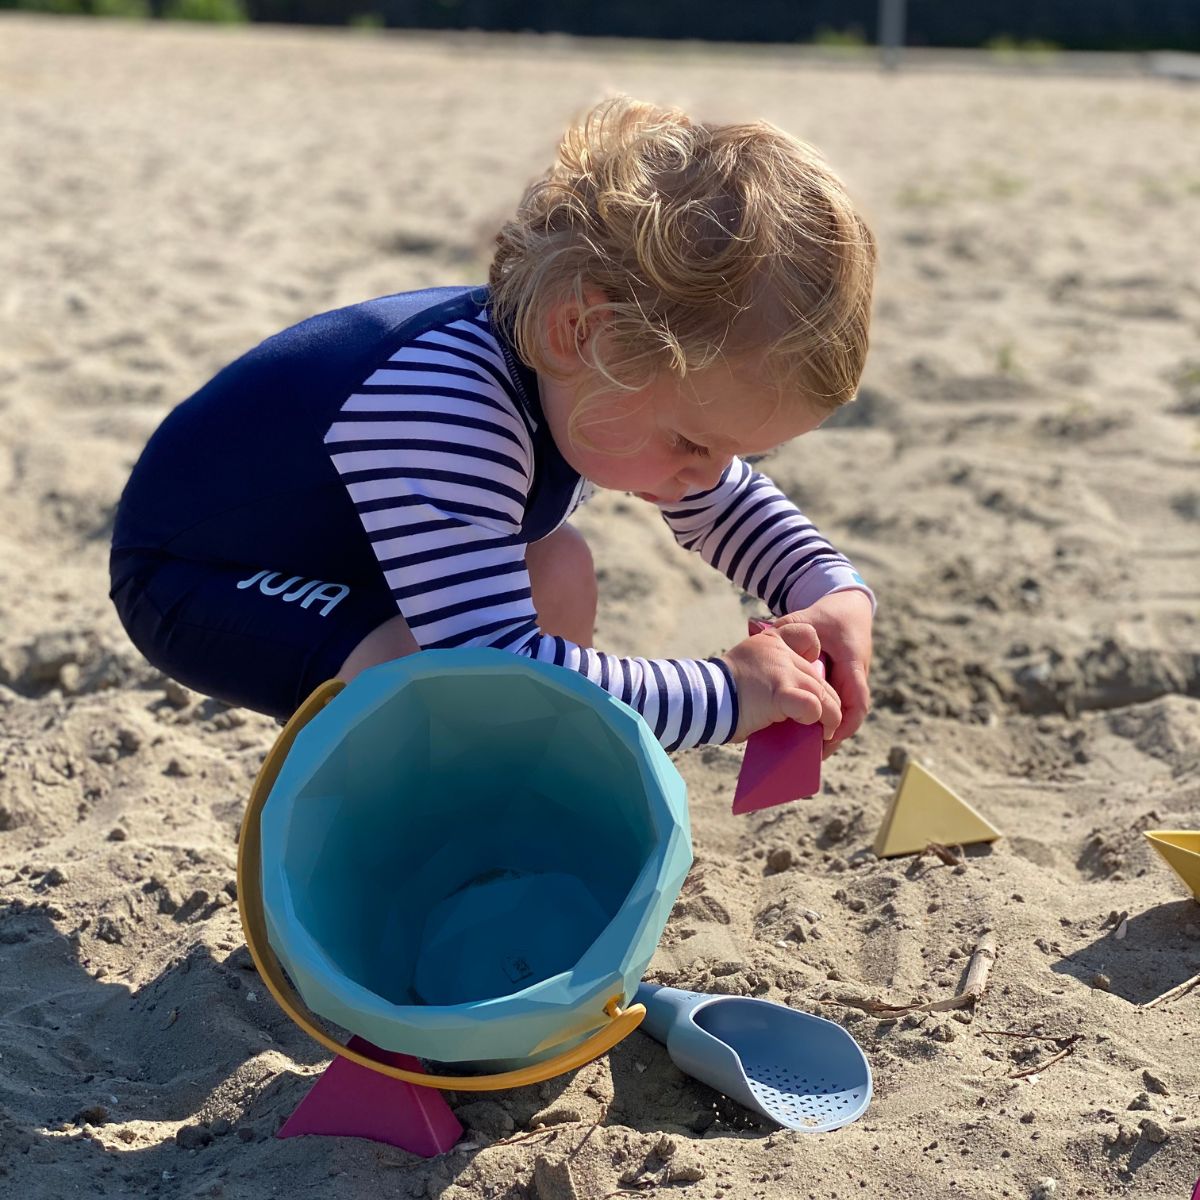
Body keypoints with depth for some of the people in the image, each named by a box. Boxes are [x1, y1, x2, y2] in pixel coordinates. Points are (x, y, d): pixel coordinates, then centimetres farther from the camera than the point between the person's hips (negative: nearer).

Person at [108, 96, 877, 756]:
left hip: (327, 536, 9)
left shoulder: (611, 362, -13)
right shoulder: (450, 414, -42)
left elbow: (724, 500, 6)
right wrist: (726, 692, -37)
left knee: (557, 570, 6)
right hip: (193, 569, -9)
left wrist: (831, 589, -13)